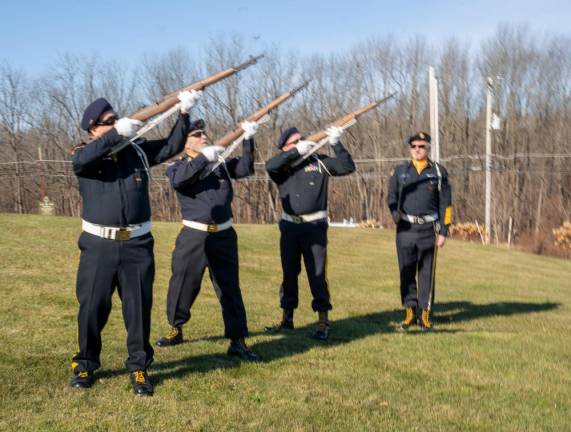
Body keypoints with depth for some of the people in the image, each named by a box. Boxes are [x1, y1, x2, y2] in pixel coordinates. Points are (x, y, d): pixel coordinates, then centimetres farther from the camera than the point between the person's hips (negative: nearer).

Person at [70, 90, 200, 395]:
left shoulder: (138, 150, 7)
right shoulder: (84, 155, -1)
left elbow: (171, 146, 1)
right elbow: (83, 159, -24)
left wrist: (184, 114, -12)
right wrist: (117, 133, -30)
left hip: (137, 244, 2)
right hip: (99, 244, -1)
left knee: (139, 308, 6)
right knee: (92, 307, 6)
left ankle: (139, 367, 18)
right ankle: (86, 364, 24)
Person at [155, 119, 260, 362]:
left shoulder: (222, 162, 10)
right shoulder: (179, 166, 3)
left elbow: (245, 169, -3)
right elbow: (178, 180, -19)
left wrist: (248, 140, -15)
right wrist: (203, 158, -26)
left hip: (223, 235, 2)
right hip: (193, 235, -1)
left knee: (230, 288, 3)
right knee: (183, 285, 8)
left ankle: (237, 341, 6)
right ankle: (176, 330, 29)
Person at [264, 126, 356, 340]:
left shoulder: (319, 162, 2)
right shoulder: (283, 166, 4)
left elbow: (347, 167, -6)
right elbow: (270, 165, -19)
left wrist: (336, 144, -16)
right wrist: (297, 151, -20)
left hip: (314, 226, -3)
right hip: (289, 226, 3)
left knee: (317, 274, -5)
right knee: (289, 273, 13)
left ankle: (323, 322, 2)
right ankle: (287, 318, 25)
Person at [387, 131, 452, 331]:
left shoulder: (439, 172, 5)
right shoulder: (400, 171, 10)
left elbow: (445, 203, 5)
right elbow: (391, 196, 14)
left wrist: (443, 232, -1)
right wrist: (394, 212, -9)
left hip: (428, 229, -1)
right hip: (405, 229, 1)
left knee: (427, 273, 2)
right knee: (406, 273, 4)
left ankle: (424, 314, 9)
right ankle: (410, 312, 12)